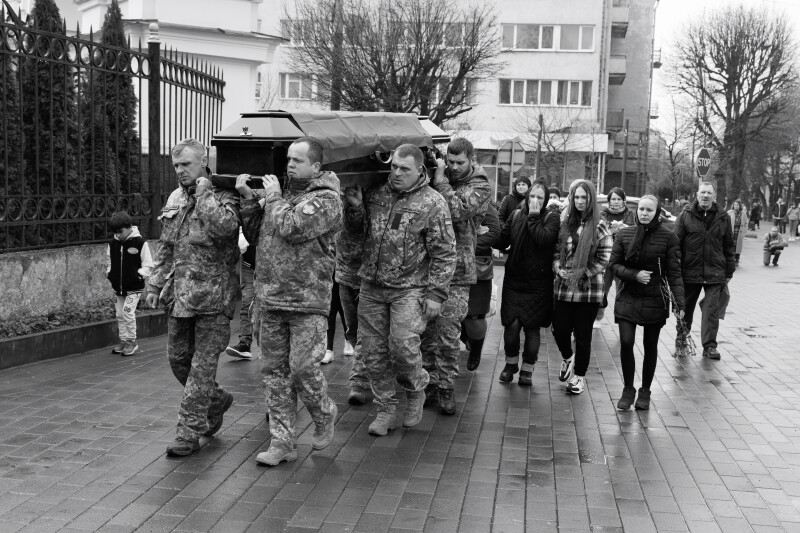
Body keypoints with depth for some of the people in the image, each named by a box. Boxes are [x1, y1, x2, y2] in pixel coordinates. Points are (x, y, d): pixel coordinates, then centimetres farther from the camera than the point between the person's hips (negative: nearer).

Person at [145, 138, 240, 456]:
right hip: (180, 294, 7)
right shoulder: (174, 199, 13)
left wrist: (204, 192, -19)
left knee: (203, 365, -2)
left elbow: (223, 226, -31)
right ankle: (216, 400, 36)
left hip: (213, 296, -7)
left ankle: (189, 432, 4)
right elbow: (165, 247, 19)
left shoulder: (223, 196, -8)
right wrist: (155, 283, 14)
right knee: (178, 358, 13)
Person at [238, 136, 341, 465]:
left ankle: (325, 415, 23)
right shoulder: (281, 193, 15)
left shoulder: (326, 198, -7)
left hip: (307, 301, -6)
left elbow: (291, 228, -20)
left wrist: (274, 198, -6)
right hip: (270, 301, 7)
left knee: (303, 367, -7)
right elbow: (255, 235, 15)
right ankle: (282, 442, 16)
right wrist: (248, 198, 6)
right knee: (275, 370, 8)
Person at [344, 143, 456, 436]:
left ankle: (415, 392, 16)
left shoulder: (433, 203, -5)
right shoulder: (376, 193, 7)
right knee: (373, 351, 6)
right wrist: (355, 206, -1)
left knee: (403, 346, -15)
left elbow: (444, 253, -6)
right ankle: (385, 410, 21)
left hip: (409, 288, -4)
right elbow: (355, 228, 20)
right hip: (371, 286, 5)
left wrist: (435, 293, -11)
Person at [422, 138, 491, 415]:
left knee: (448, 333, 0)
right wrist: (435, 174, -4)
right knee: (426, 330, 9)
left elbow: (457, 210, -19)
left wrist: (441, 184, -11)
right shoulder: (438, 178, 10)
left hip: (456, 271, -4)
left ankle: (446, 387, 13)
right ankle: (429, 382, 22)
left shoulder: (480, 187, -3)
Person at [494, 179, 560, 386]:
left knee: (532, 327, 3)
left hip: (538, 284, -2)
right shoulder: (516, 215, 7)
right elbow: (502, 241, 4)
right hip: (514, 280, 2)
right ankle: (511, 364, 21)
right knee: (511, 324, -4)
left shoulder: (552, 218, -4)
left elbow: (543, 239, -22)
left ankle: (527, 369, 20)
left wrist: (533, 216, -16)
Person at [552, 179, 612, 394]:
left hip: (589, 289, -3)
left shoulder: (599, 227, -5)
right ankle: (567, 359, 35)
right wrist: (559, 269, -8)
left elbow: (603, 260, -7)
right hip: (563, 286, 3)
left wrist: (581, 273, -14)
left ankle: (579, 375, 21)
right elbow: (556, 251, 9)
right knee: (560, 330, 3)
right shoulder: (565, 223, 6)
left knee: (583, 335, 4)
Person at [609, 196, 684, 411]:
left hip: (655, 299, -1)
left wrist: (679, 302, -15)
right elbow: (613, 264, 2)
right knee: (626, 343, -8)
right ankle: (628, 390, 12)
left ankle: (645, 391, 25)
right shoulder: (624, 234, 2)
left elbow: (674, 272, -7)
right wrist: (635, 275, -14)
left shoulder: (668, 237, -5)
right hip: (628, 298, 1)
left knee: (650, 346, 8)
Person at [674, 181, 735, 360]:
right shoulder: (686, 216, -1)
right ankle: (681, 340, 28)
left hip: (715, 274, 1)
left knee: (712, 309, -3)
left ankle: (709, 346, 3)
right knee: (685, 308, 11)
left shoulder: (723, 218, 6)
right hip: (690, 271, 0)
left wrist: (729, 271, 8)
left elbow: (729, 246, 10)